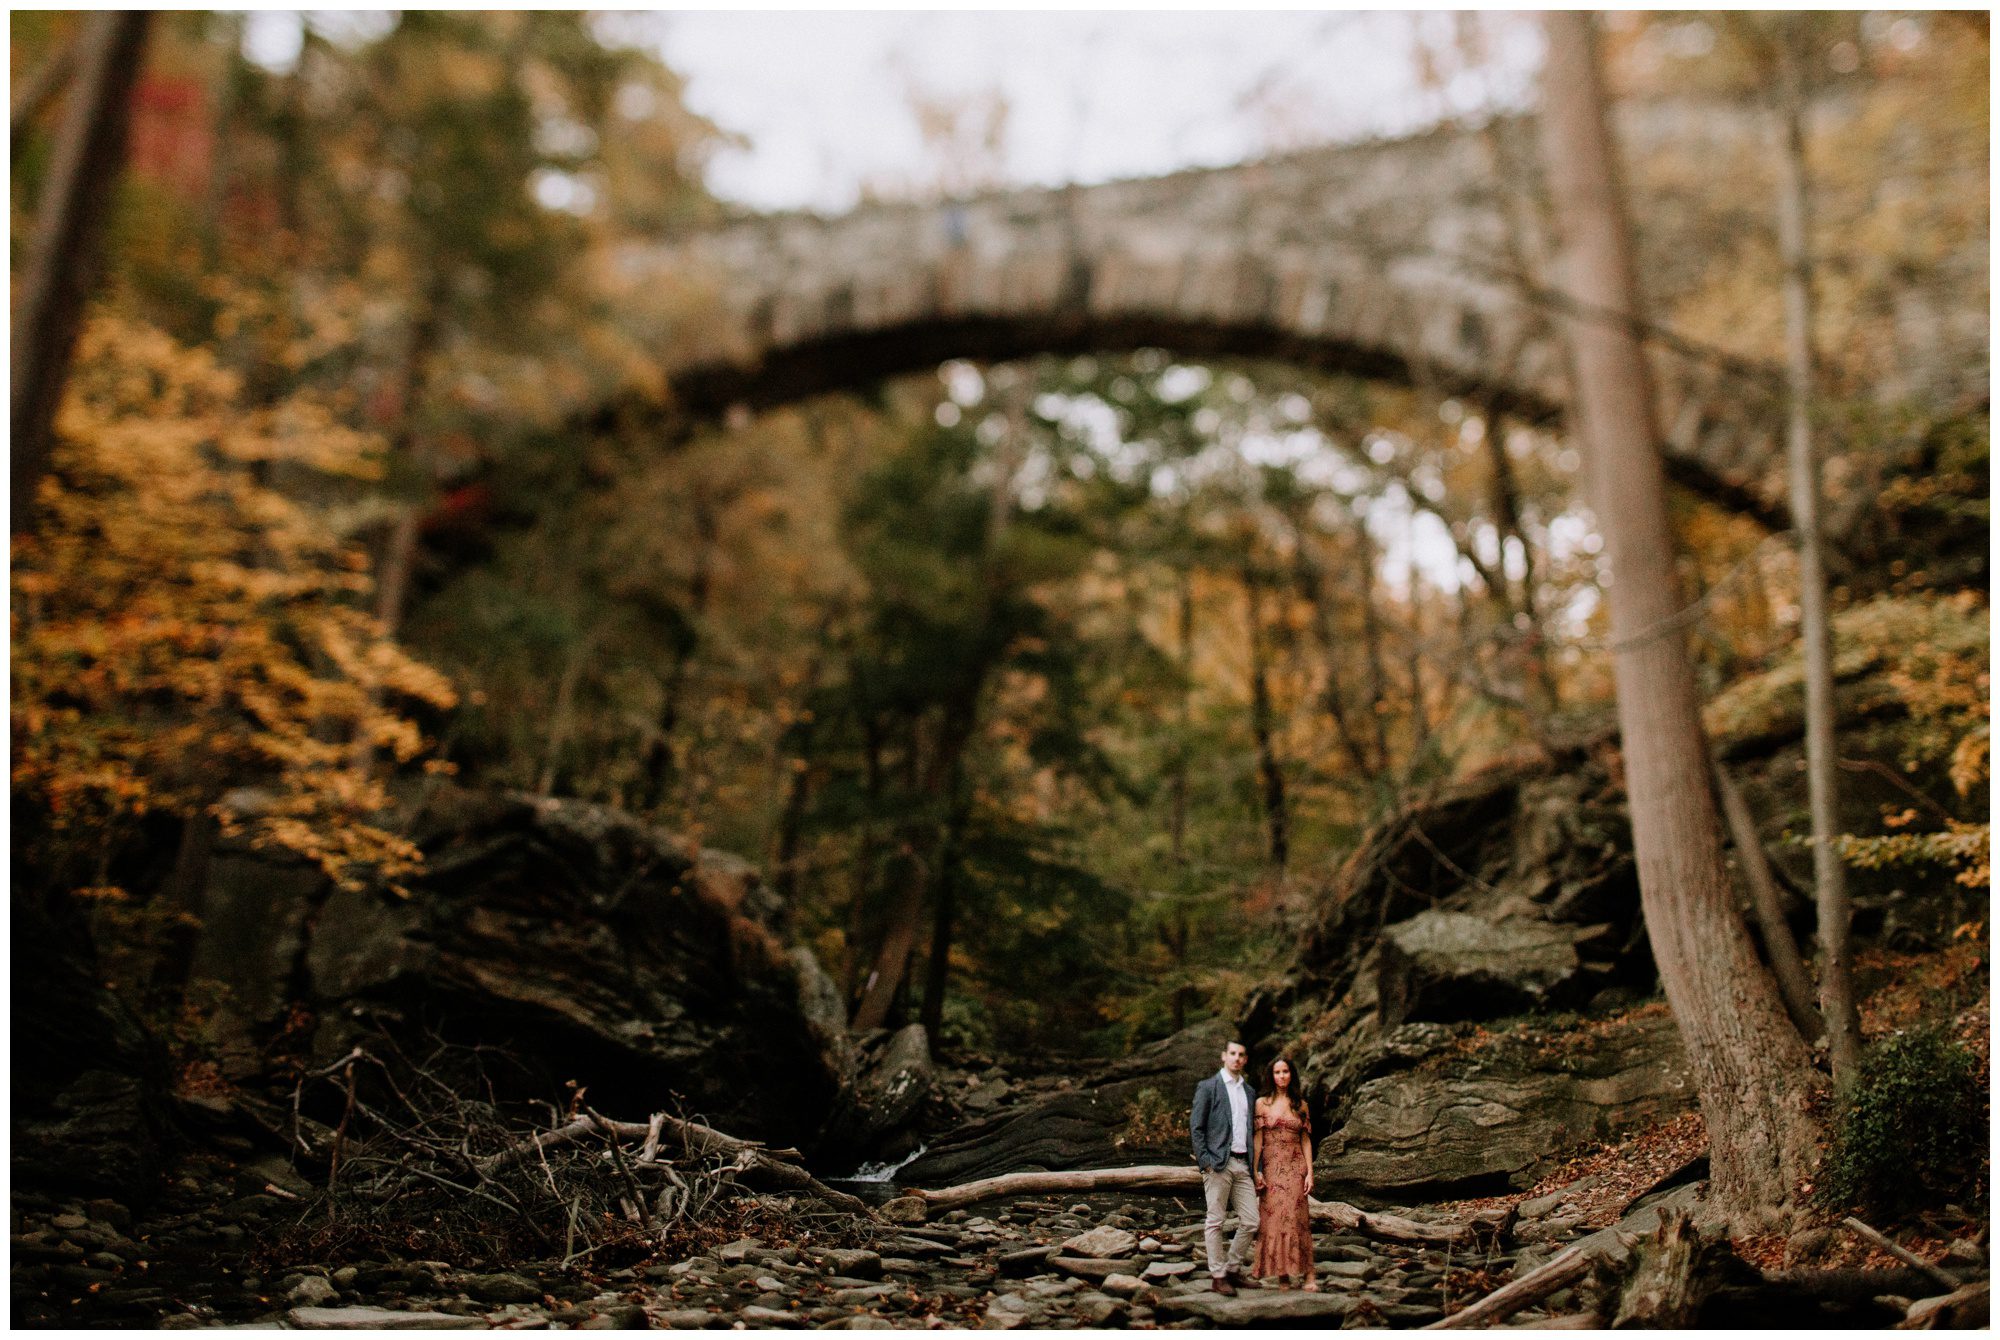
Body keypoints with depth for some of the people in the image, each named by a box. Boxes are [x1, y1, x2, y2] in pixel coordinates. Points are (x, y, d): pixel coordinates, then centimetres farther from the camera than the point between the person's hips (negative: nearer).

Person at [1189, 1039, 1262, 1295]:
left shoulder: (1248, 1091, 17)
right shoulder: (1208, 1087, -1)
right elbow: (1195, 1127, -5)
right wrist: (1206, 1161, -12)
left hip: (1242, 1164, 6)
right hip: (1218, 1164, -6)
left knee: (1250, 1221, 4)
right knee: (1215, 1222, -1)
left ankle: (1234, 1269, 19)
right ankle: (1218, 1276, 7)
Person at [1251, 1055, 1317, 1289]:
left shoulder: (1300, 1105, 8)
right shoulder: (1262, 1103, 3)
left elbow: (1305, 1140, 7)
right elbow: (1257, 1138, 1)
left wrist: (1310, 1172, 0)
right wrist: (1255, 1170, -6)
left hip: (1295, 1167, 0)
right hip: (1270, 1167, 0)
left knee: (1295, 1218, -7)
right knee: (1272, 1219, -2)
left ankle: (1308, 1272, -2)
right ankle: (1281, 1274, 5)